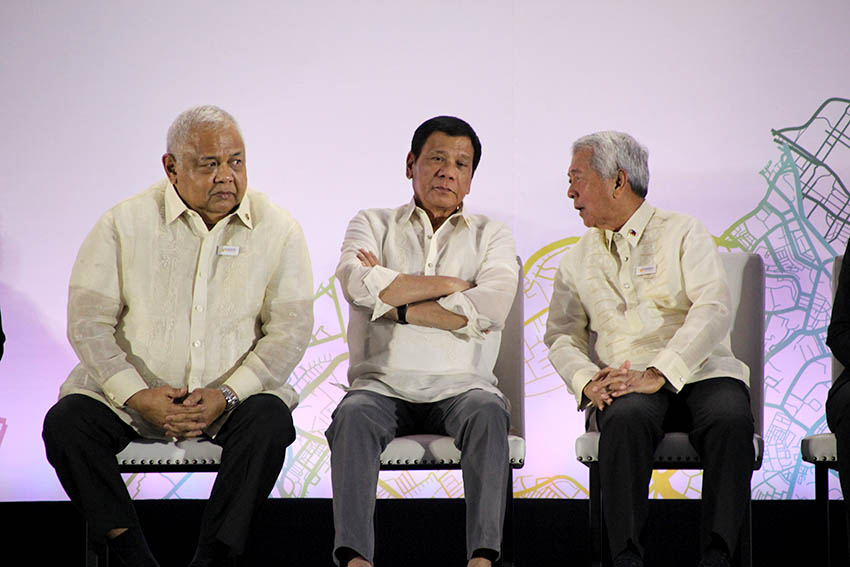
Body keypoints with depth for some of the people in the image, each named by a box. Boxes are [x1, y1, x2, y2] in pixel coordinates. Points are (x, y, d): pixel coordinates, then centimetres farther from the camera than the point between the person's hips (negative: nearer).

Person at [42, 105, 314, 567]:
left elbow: (290, 331, -3)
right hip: (132, 392, 0)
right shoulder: (124, 223, -1)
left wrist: (226, 395, -17)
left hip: (231, 395, 0)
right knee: (66, 422, -25)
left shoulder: (278, 230, 0)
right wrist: (137, 395, -18)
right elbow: (88, 323, -4)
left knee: (270, 421, -31)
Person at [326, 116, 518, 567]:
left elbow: (491, 308, -7)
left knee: (488, 411, -33)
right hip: (383, 386, 0)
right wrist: (452, 284, -4)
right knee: (354, 414, -32)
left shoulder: (491, 236, 15)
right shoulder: (372, 225, 16)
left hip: (459, 387, 0)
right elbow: (359, 284, -8)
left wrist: (394, 303, -5)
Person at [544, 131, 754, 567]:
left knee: (730, 419, -34)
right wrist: (587, 380, -11)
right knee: (626, 419, -34)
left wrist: (659, 374, -20)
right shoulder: (578, 260, 21)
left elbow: (713, 310, -7)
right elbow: (561, 336, 13)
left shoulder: (683, 232, 8)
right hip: (623, 384, 1)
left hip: (698, 371, -1)